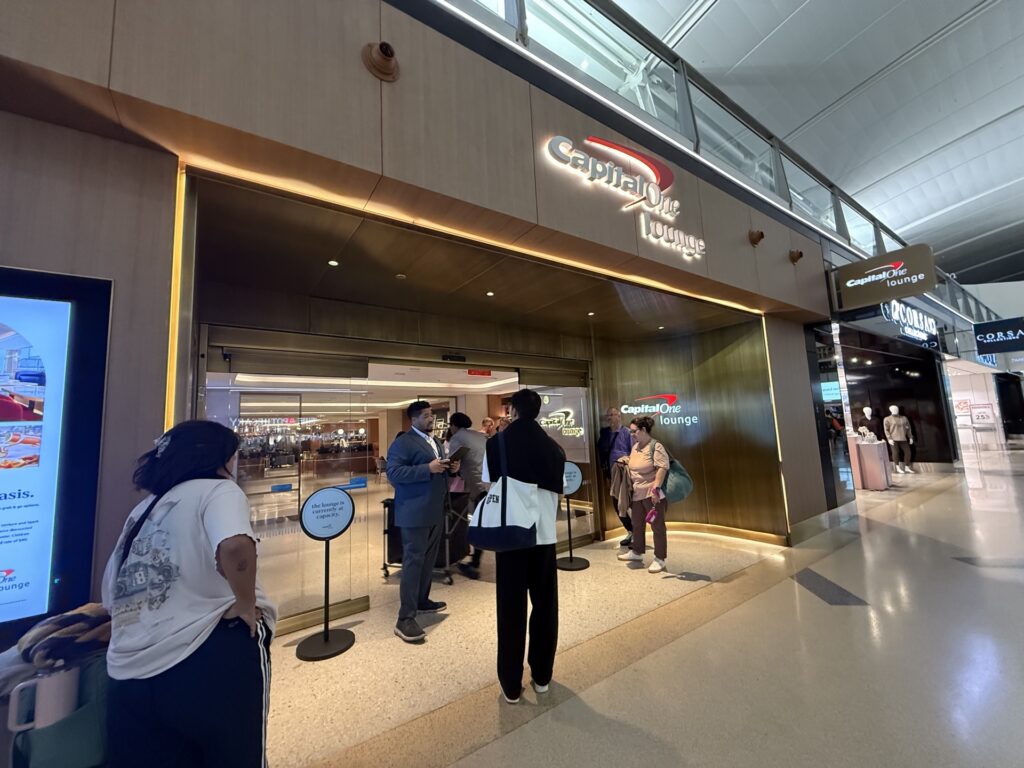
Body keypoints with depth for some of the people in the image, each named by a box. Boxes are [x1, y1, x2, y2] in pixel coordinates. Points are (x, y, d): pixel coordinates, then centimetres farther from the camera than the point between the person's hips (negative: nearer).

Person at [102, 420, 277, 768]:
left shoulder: (142, 510, 15)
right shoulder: (217, 490, -9)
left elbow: (113, 598, 20)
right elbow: (235, 548, -31)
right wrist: (247, 605, -15)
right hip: (209, 661, -6)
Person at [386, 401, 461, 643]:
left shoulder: (436, 442, 16)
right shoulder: (403, 442, -12)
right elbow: (393, 473, -21)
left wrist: (451, 469, 0)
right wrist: (428, 468, -27)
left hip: (436, 511, 9)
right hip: (415, 513, -9)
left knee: (429, 560, 18)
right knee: (413, 562, -4)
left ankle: (422, 601, 35)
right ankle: (405, 619, 4)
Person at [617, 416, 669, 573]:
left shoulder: (656, 446, -14)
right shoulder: (635, 446, 11)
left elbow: (662, 468, -20)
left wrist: (656, 489, -25)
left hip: (652, 493, -8)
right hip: (637, 493, 8)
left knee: (657, 526, 4)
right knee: (637, 525, 19)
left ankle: (660, 559, 15)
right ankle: (637, 552, 35)